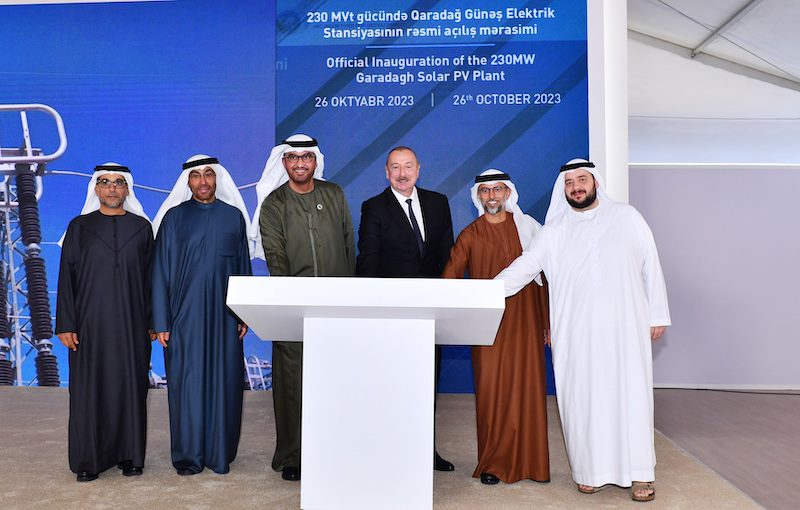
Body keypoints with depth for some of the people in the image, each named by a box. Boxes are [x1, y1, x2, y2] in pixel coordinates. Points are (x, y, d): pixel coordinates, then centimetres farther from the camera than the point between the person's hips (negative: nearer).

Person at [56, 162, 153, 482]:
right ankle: (88, 461, 15)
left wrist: (152, 322, 1)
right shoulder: (79, 227, 6)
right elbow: (67, 277, 3)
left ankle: (130, 456, 16)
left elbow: (150, 276, 6)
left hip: (131, 325, 0)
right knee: (89, 390, 4)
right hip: (90, 324, 0)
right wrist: (65, 324, -4)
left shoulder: (142, 227, 7)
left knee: (131, 388, 4)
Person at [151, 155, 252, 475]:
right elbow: (161, 271, 2)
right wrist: (161, 322, -3)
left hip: (224, 314, 1)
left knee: (224, 381, 5)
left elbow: (243, 266, 8)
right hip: (185, 314, -1)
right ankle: (188, 455, 15)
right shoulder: (174, 217, 3)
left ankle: (220, 454, 18)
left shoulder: (234, 217, 7)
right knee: (186, 382, 2)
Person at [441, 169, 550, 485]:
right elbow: (448, 280, -1)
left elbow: (543, 276, 8)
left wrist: (548, 322, 5)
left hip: (525, 322, 1)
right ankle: (493, 464, 11)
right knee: (491, 391, -2)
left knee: (527, 388, 3)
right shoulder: (469, 236, 6)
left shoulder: (527, 228, 8)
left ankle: (530, 461, 16)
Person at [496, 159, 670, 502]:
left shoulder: (626, 217, 8)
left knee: (631, 393, -1)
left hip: (625, 325, -1)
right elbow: (527, 264, 0)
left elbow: (650, 266, 8)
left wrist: (657, 315, 5)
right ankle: (591, 470, 14)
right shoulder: (555, 230, 8)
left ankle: (640, 473, 10)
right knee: (582, 397, 2)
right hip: (575, 330, 1)